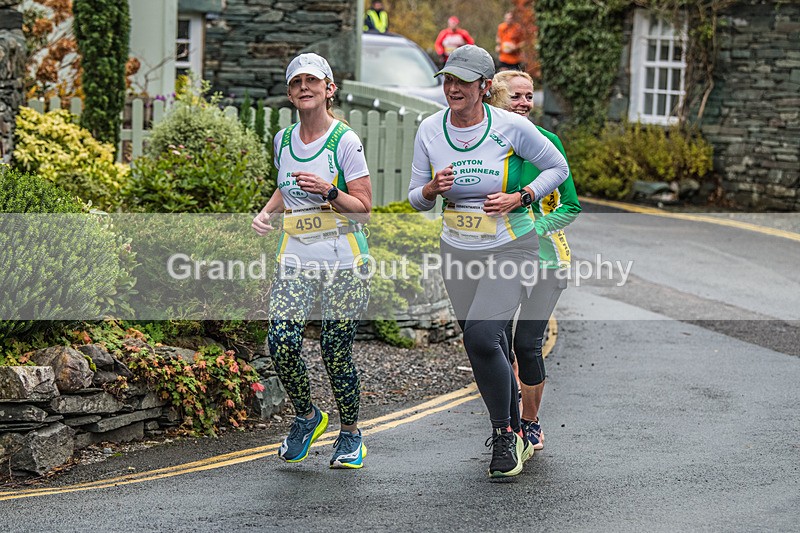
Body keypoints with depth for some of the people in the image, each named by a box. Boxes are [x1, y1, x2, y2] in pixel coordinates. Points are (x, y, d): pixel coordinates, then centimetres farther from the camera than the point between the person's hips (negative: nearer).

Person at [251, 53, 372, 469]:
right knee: (281, 344, -12)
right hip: (295, 259, 4)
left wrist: (328, 191, -21)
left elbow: (364, 209, -6)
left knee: (336, 353, -2)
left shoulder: (345, 141, -6)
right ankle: (306, 417, 15)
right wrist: (268, 211, 8)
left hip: (343, 262, -4)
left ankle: (350, 434, 20)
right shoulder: (283, 141, 10)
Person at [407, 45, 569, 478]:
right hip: (458, 252, 5)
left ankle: (504, 435, -3)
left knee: (481, 337, -20)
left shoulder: (511, 127, -13)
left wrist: (519, 198, -14)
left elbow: (558, 168, 0)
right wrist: (433, 188, -17)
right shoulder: (430, 130, -2)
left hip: (511, 248, -5)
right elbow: (416, 200, 6)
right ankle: (514, 435, 31)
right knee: (490, 346, 12)